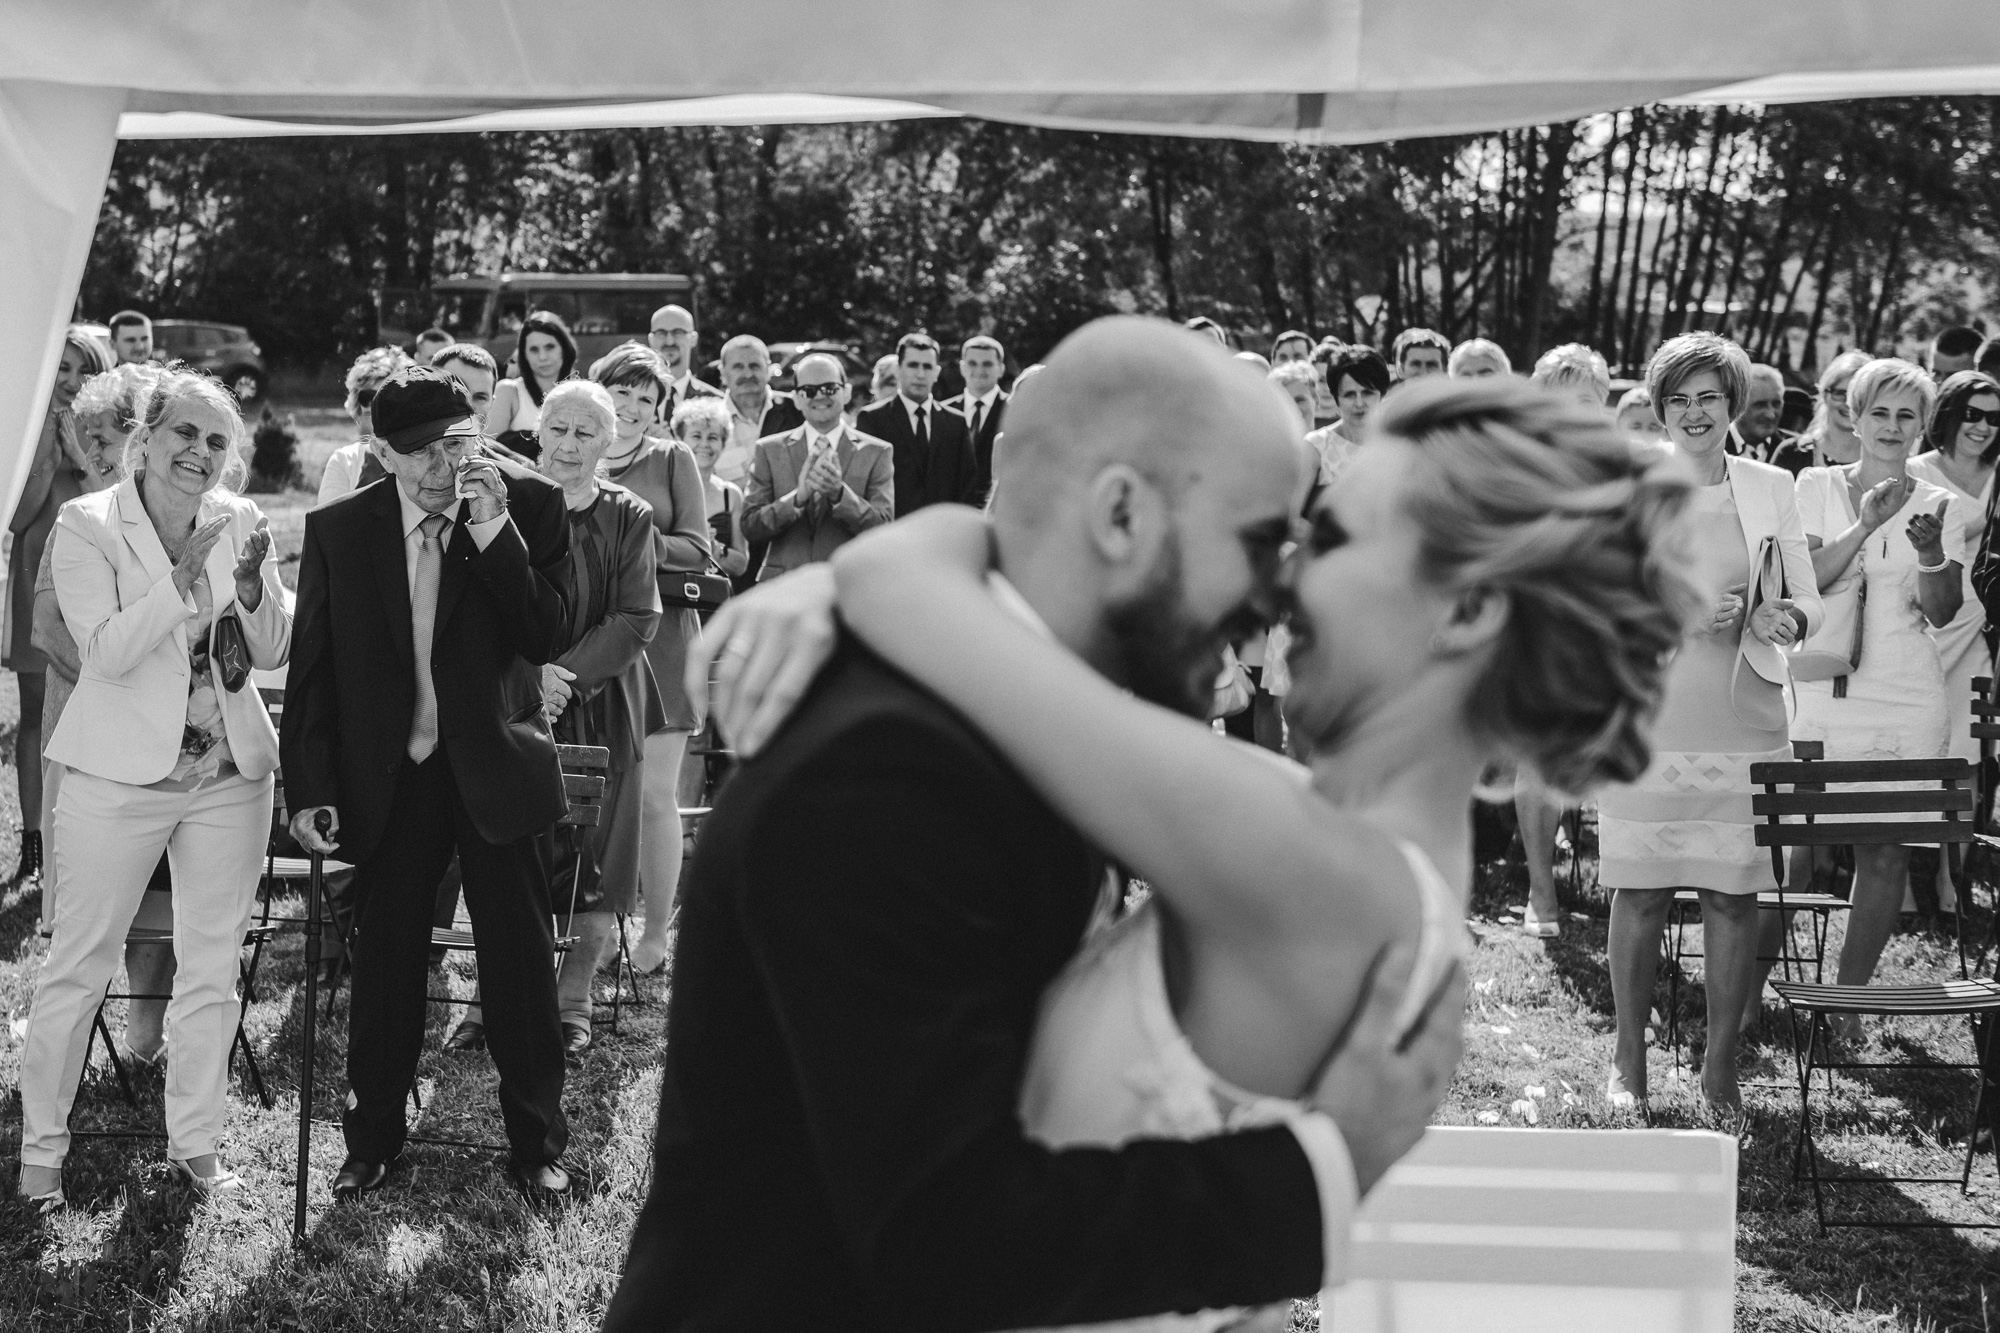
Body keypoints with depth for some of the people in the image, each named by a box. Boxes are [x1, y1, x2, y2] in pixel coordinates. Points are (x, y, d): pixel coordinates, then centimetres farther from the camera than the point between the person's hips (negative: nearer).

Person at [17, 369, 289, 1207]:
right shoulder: (86, 525, -7)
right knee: (79, 966, 5)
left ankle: (195, 1143, 23)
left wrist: (251, 588, -16)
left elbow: (274, 655, 3)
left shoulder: (240, 522, 3)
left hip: (230, 776, 4)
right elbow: (107, 651, -18)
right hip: (120, 776, -3)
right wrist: (186, 572, -26)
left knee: (211, 970, 10)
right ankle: (40, 1147, 19)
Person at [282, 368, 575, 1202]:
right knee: (384, 965, 11)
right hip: (387, 781, 1)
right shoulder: (338, 530, -2)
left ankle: (535, 1143, 20)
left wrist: (495, 532, -22)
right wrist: (308, 788, -3)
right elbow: (311, 668, 1)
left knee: (520, 961, 6)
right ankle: (373, 1141, 27)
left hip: (495, 770, -1)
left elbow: (544, 638, -14)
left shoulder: (529, 506, -6)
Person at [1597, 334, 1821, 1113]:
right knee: (1640, 893, 1)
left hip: (1743, 724, 1)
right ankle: (1629, 1061, 15)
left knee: (1733, 895, 2)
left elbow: (1809, 602, 9)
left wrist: (1785, 616, -14)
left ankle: (1721, 1064, 15)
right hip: (1646, 719, -1)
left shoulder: (1771, 489, 7)